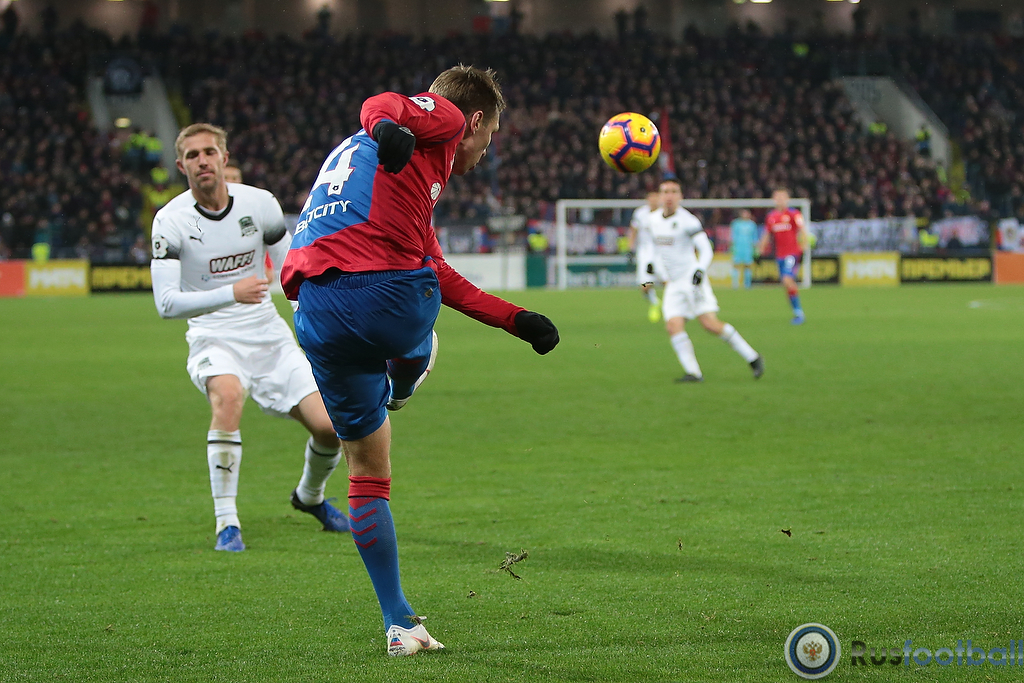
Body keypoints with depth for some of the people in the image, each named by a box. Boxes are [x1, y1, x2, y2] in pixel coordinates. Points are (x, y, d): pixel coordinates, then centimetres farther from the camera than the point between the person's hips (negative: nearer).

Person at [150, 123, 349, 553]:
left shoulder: (259, 203, -1)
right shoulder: (170, 221, -11)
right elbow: (166, 302, -19)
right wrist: (231, 293, -31)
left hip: (269, 336, 3)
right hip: (213, 340, -3)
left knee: (328, 426, -9)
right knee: (228, 394, -37)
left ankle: (310, 495, 27)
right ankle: (227, 524, -29)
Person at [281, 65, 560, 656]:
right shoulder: (443, 119, 13)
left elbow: (437, 273, 43)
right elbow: (380, 105, -11)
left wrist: (513, 319, 48)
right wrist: (390, 127, -34)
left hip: (315, 313, 10)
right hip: (389, 294, -10)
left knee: (368, 468, 18)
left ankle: (400, 623, 20)